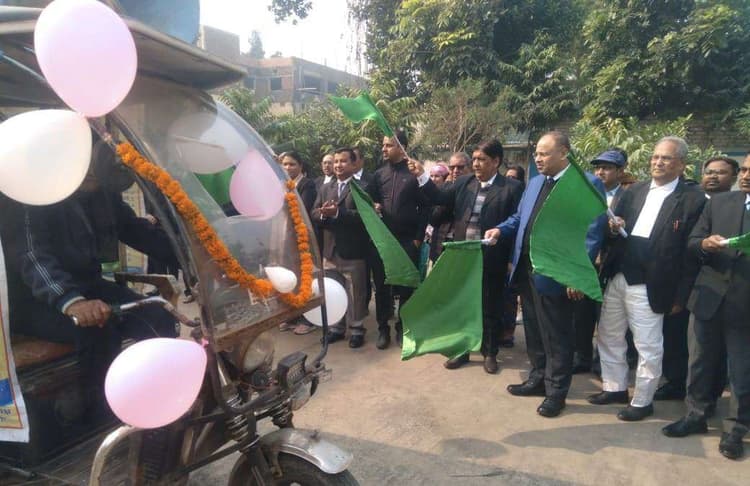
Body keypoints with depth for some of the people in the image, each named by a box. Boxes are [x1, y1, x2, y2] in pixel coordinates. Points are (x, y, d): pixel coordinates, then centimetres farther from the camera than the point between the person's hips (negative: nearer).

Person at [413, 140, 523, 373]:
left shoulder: (511, 187, -6)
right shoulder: (463, 183, 7)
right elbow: (441, 198, 1)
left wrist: (512, 259, -12)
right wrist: (421, 176, -10)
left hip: (492, 260, -4)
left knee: (490, 308, 11)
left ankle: (490, 353, 28)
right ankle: (462, 350, 30)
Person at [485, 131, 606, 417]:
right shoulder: (535, 182, 15)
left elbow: (593, 233, -14)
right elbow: (520, 218, 22)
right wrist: (501, 230, 1)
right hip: (526, 270, 7)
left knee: (556, 337, 7)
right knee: (534, 331, 19)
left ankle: (556, 392, 22)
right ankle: (538, 379, 35)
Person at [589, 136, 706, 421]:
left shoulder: (694, 199, -6)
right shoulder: (634, 192, 11)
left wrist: (680, 295, -10)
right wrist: (614, 228, -10)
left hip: (648, 287, -6)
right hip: (616, 278, 6)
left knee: (648, 347, 6)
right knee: (608, 337, 16)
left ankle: (642, 401, 23)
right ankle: (615, 388, 33)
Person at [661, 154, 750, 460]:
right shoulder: (718, 202, 6)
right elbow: (691, 243, 6)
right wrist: (705, 244, -16)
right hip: (709, 296, 3)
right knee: (701, 362, 14)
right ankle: (697, 415, 29)